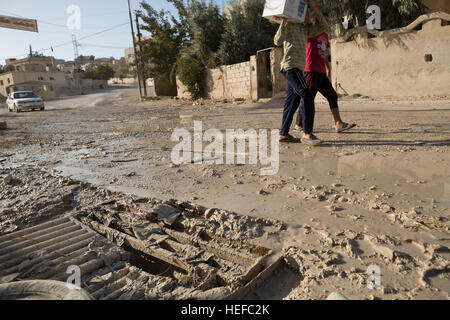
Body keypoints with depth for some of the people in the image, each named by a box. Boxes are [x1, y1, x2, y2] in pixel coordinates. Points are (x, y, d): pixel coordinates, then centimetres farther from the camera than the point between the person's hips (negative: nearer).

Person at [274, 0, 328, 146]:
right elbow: (277, 41, -14)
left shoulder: (306, 29, 23)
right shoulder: (289, 25, -1)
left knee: (292, 102, 7)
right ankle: (307, 134, -17)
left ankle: (283, 134, 10)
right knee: (307, 97, -17)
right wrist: (283, 23, -16)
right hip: (291, 67, -9)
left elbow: (324, 26, 17)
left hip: (297, 69, 9)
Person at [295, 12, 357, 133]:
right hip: (311, 72, -8)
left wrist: (328, 70, 26)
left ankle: (339, 124, 3)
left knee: (333, 96, 3)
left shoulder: (325, 35, 23)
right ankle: (299, 125, 7)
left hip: (322, 73, 9)